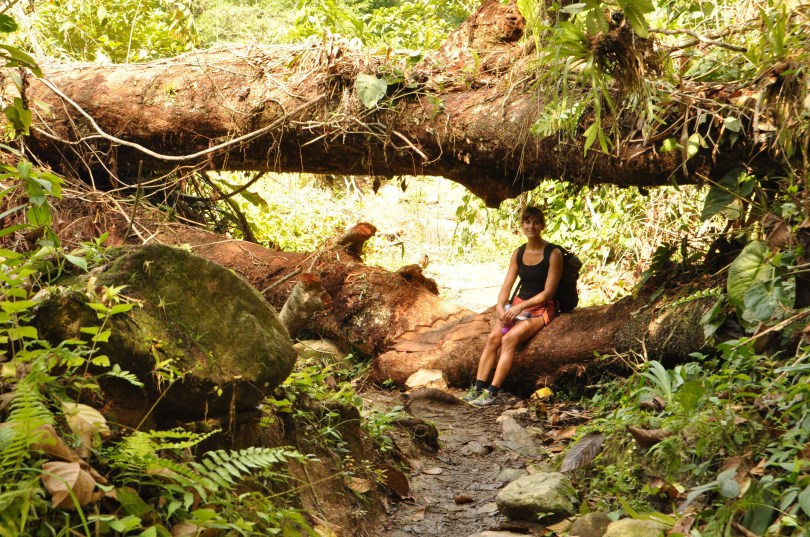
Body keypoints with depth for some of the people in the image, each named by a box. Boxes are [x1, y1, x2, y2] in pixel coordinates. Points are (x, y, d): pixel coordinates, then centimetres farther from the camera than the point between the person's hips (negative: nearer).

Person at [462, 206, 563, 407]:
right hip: (517, 305, 6)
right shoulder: (518, 253, 9)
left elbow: (548, 292, -13)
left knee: (509, 339, -28)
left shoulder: (553, 254, -9)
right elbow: (506, 286, 6)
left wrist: (520, 307, -20)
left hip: (541, 309, -6)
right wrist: (500, 307, -13)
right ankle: (478, 387, -21)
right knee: (493, 337, -19)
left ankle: (492, 392, -29)